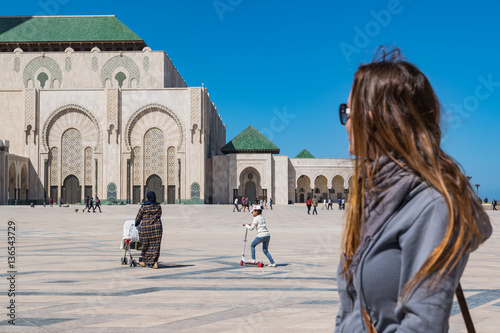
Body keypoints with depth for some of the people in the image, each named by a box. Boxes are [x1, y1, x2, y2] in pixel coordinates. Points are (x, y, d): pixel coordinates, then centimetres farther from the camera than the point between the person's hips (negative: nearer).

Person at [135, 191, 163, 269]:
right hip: (157, 227, 2)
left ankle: (144, 261, 21)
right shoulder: (158, 206, 3)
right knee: (155, 245, 4)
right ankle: (155, 262, -5)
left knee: (145, 245, 10)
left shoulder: (143, 206, -7)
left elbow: (138, 217, 3)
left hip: (145, 227, -2)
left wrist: (136, 224, 22)